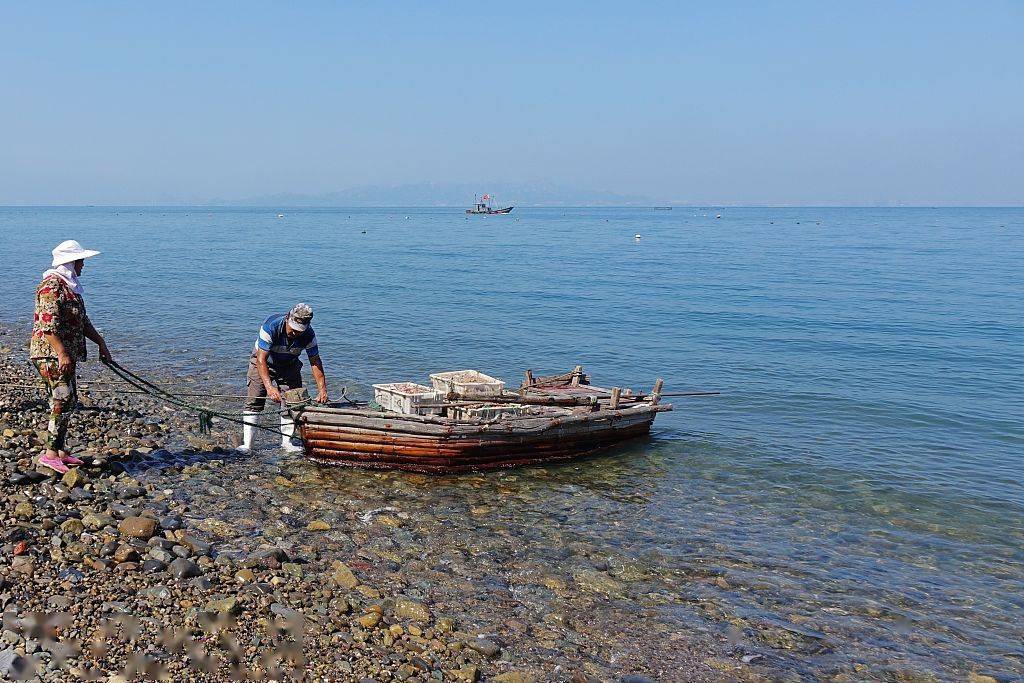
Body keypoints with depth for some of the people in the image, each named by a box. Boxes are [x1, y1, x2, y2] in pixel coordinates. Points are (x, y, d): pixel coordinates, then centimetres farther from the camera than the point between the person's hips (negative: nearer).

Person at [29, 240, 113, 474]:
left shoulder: (70, 285, 17)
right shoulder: (52, 286, -15)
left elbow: (82, 321, 24)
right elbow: (48, 325, -22)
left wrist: (101, 343, 22)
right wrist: (62, 354, -27)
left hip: (66, 354, 10)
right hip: (50, 354, -10)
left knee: (69, 402, 12)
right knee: (63, 402, -11)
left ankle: (61, 450, 20)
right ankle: (50, 454, -6)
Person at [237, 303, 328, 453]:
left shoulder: (309, 335, -24)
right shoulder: (271, 327, -36)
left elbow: (315, 362, -19)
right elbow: (261, 360, -36)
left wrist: (322, 389, -29)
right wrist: (269, 387, -46)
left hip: (289, 366, 3)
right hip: (262, 363, -3)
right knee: (254, 402, -12)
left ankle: (287, 441, 10)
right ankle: (246, 444, -11)